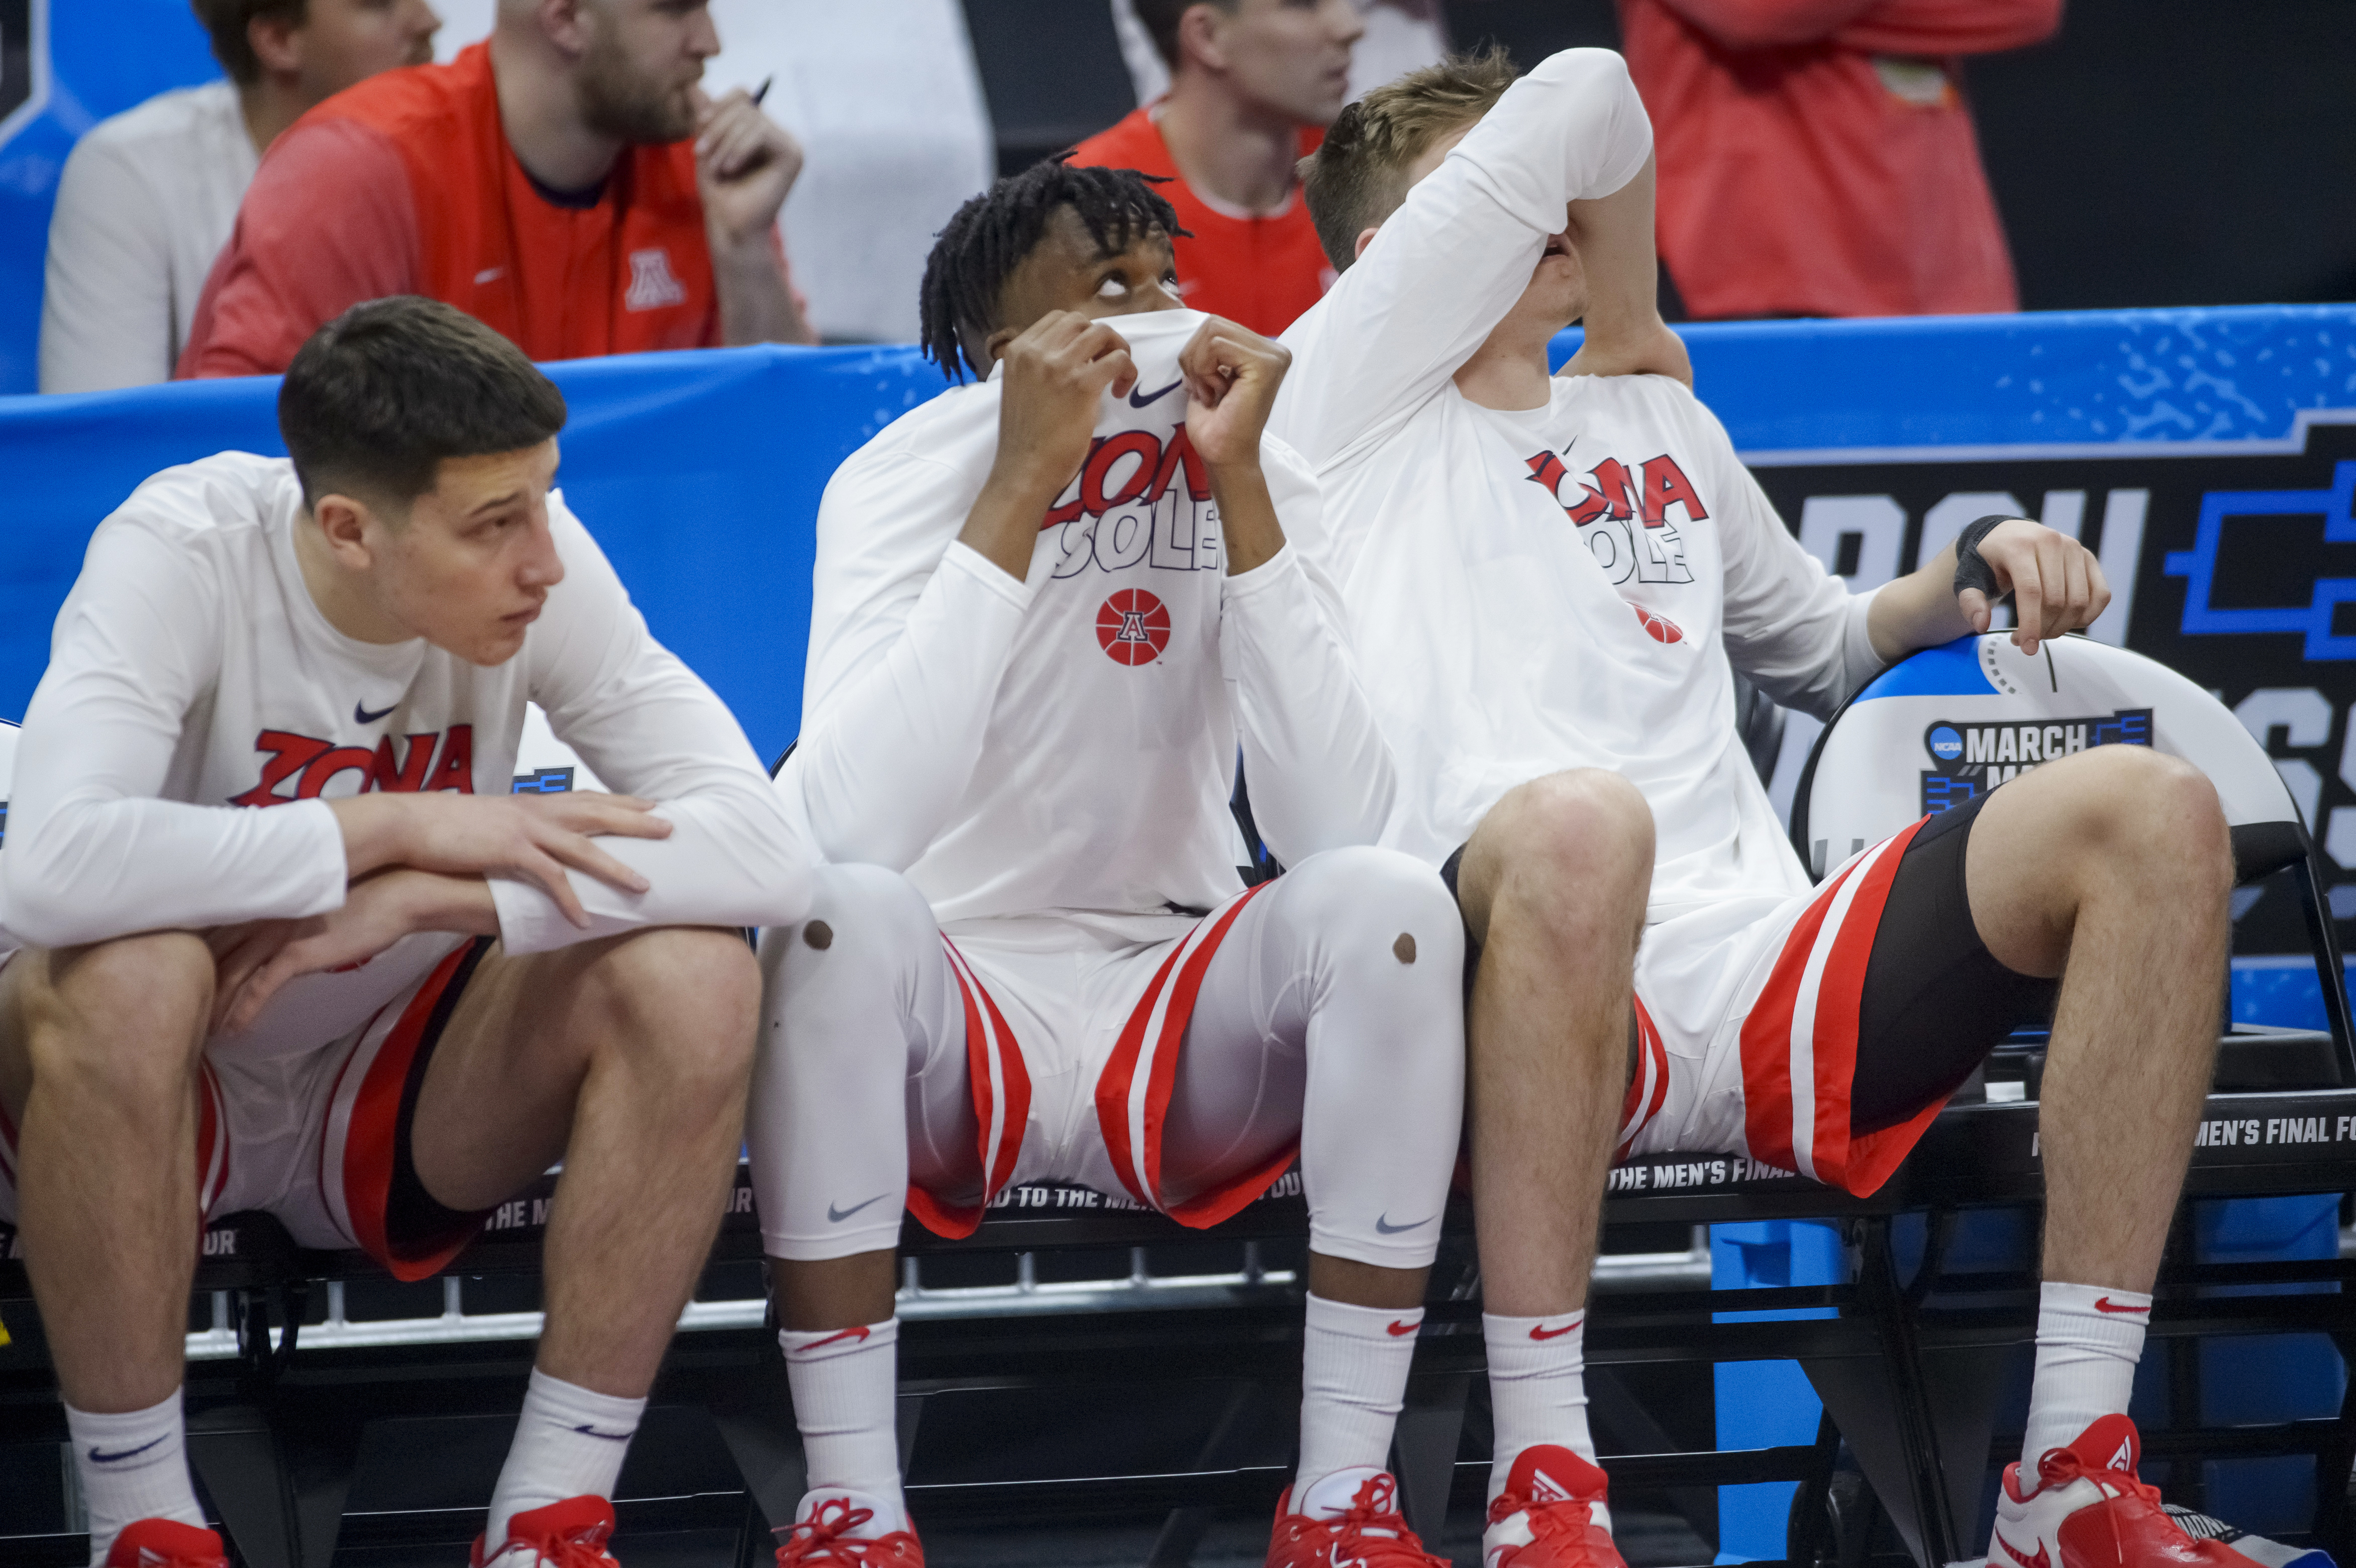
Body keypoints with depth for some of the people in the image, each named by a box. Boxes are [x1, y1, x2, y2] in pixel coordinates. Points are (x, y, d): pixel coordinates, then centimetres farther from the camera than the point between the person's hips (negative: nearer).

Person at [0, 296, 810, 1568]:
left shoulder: (538, 566, -15)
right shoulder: (184, 554, -25)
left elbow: (764, 853, -24)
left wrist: (428, 899, -33)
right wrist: (398, 824, -34)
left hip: (390, 1096, 3)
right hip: (171, 1087, -3)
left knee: (695, 977, -23)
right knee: (125, 973, -37)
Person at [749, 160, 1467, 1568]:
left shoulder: (1258, 484, -2)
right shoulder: (899, 484, -10)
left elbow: (1338, 821, -19)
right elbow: (854, 827, -30)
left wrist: (1239, 486, -21)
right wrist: (1022, 487, -29)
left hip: (1175, 1032, 2)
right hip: (949, 1021, -2)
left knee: (1386, 900, -26)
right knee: (839, 911, -34)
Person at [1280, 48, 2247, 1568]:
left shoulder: (1659, 425, 33)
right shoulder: (1354, 396, 14)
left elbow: (1823, 648, 45)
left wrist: (1969, 581, 25)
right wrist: (1625, 326, 24)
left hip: (1768, 979, 6)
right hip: (1534, 985, -6)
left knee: (2151, 809, -15)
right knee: (1579, 817, -42)